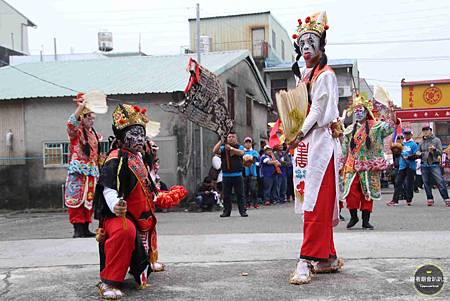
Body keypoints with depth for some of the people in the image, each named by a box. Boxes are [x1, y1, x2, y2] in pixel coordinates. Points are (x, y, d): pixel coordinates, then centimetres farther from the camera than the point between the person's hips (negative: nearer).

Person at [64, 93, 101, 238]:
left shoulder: (94, 133, 18)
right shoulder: (76, 131, -4)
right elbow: (71, 123, -27)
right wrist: (81, 107, -32)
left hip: (92, 171, 7)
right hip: (78, 171, -7)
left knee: (89, 200, 8)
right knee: (76, 199, -8)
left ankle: (85, 228, 15)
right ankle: (77, 228, -6)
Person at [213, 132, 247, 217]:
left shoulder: (240, 147, 7)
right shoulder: (223, 148, 11)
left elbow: (241, 153, -15)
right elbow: (215, 151, -6)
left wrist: (231, 148, -22)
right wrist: (221, 141, -13)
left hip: (237, 175, -1)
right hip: (226, 175, 2)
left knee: (239, 194, 1)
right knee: (226, 195, 5)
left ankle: (242, 211, 6)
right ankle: (226, 211, 13)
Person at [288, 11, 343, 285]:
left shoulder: (325, 75, -6)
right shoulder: (304, 75, 19)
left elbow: (318, 111, -15)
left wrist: (299, 134, -22)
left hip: (320, 143, -9)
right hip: (305, 145, 9)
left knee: (317, 203, -11)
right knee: (315, 203, 9)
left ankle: (307, 260, -13)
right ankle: (328, 257, 16)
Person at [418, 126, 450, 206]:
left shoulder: (436, 140, 4)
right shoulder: (422, 142, 14)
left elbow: (440, 152, -1)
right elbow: (418, 151, 22)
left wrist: (434, 149, -21)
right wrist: (418, 153, -2)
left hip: (434, 164, -4)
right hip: (424, 165, 4)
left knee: (440, 182, -11)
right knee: (426, 183, 4)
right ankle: (430, 199, 11)